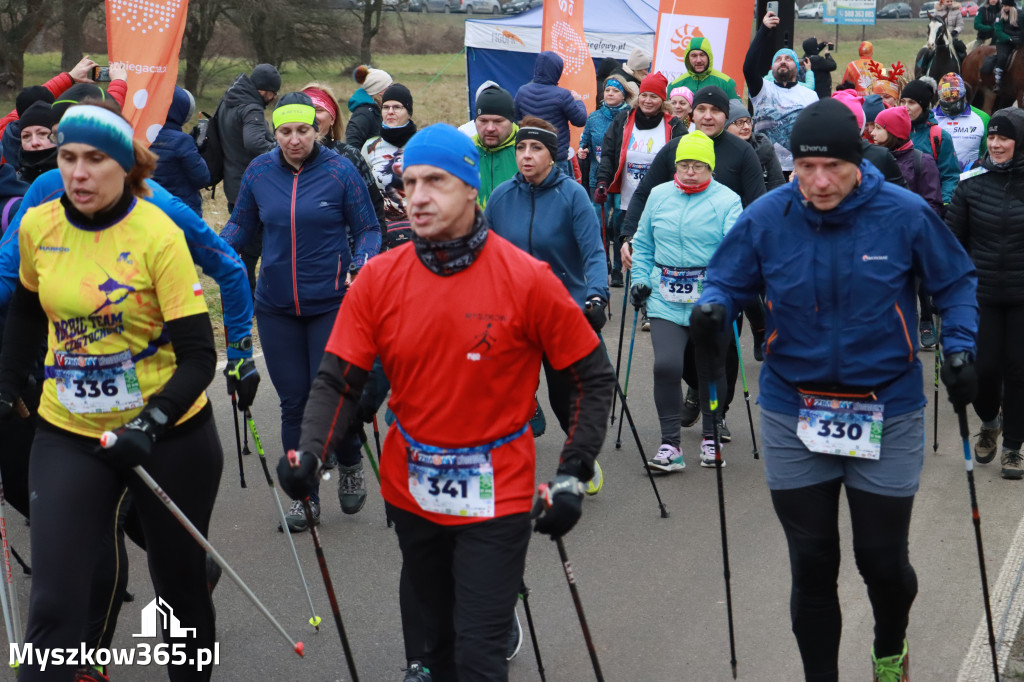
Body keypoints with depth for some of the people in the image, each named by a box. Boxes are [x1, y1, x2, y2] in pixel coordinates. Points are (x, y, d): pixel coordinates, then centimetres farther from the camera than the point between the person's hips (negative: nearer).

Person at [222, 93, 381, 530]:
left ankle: (350, 466, 26)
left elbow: (367, 230, -1)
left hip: (331, 304, -3)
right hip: (276, 308, 3)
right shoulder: (258, 172, 2)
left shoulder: (339, 172, -7)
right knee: (293, 403, 6)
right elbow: (241, 226, 14)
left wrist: (362, 266, -20)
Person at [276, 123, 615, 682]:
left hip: (496, 495, -3)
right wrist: (310, 453, -20)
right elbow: (338, 380, -3)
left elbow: (594, 378, -6)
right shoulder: (379, 278, -4)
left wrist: (572, 475, -11)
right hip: (410, 490, 4)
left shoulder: (526, 279, -13)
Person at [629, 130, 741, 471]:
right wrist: (640, 278, 9)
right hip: (666, 299, 2)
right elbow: (643, 243, 19)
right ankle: (670, 445, -4)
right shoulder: (658, 196, 9)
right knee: (666, 365, -12)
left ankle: (710, 437, 29)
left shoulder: (726, 201, -2)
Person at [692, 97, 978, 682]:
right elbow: (728, 281, 2)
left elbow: (957, 282, 3)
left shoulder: (905, 214, -11)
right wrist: (712, 308, -21)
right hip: (793, 413, 1)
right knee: (812, 568, 8)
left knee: (884, 561, 7)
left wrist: (961, 346, -12)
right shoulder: (765, 219, -8)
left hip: (888, 414, -1)